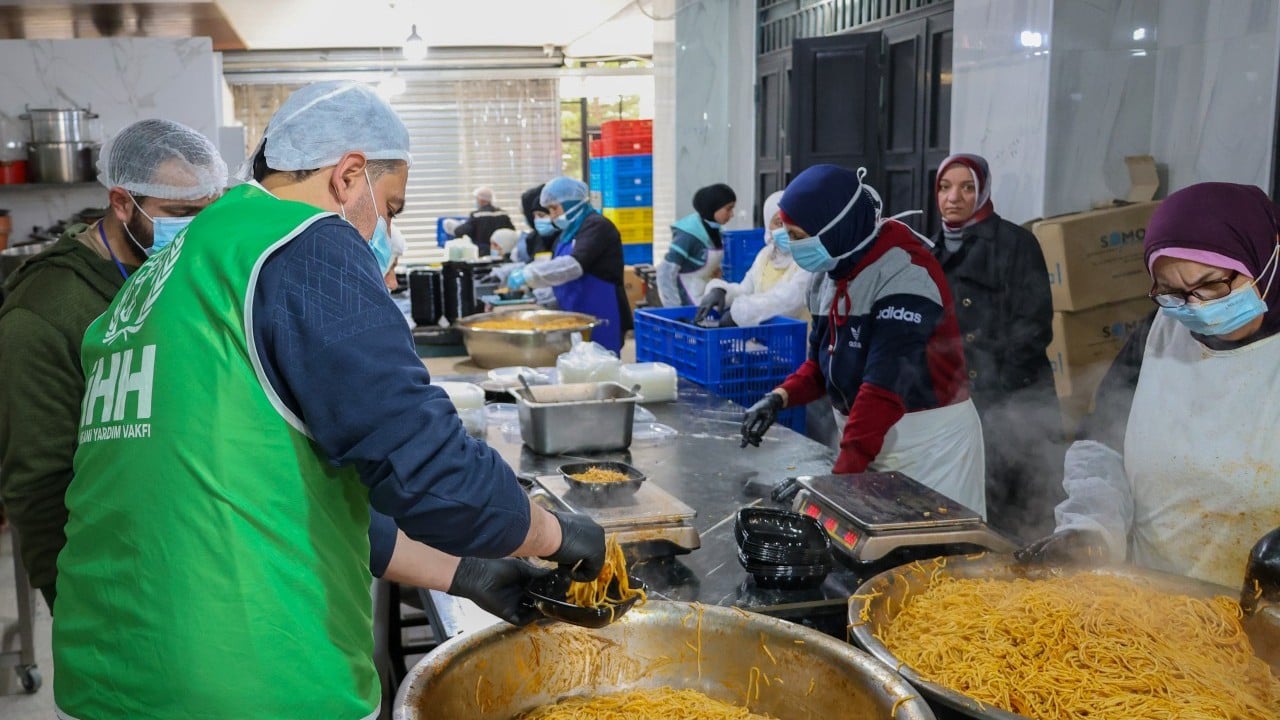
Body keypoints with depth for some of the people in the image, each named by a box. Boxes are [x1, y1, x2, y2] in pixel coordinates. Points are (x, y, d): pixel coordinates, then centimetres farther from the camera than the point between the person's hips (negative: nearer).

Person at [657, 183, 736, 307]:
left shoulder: (714, 229, 2)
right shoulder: (689, 234, -21)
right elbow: (665, 272, -22)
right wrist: (674, 309, -22)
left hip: (703, 298, 8)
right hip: (686, 301, -8)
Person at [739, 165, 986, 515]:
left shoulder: (906, 274, -21)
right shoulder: (833, 273, 8)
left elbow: (886, 386, -27)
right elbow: (823, 361, 14)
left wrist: (842, 474, -30)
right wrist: (780, 398, -5)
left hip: (929, 441, -7)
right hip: (870, 437, 8)